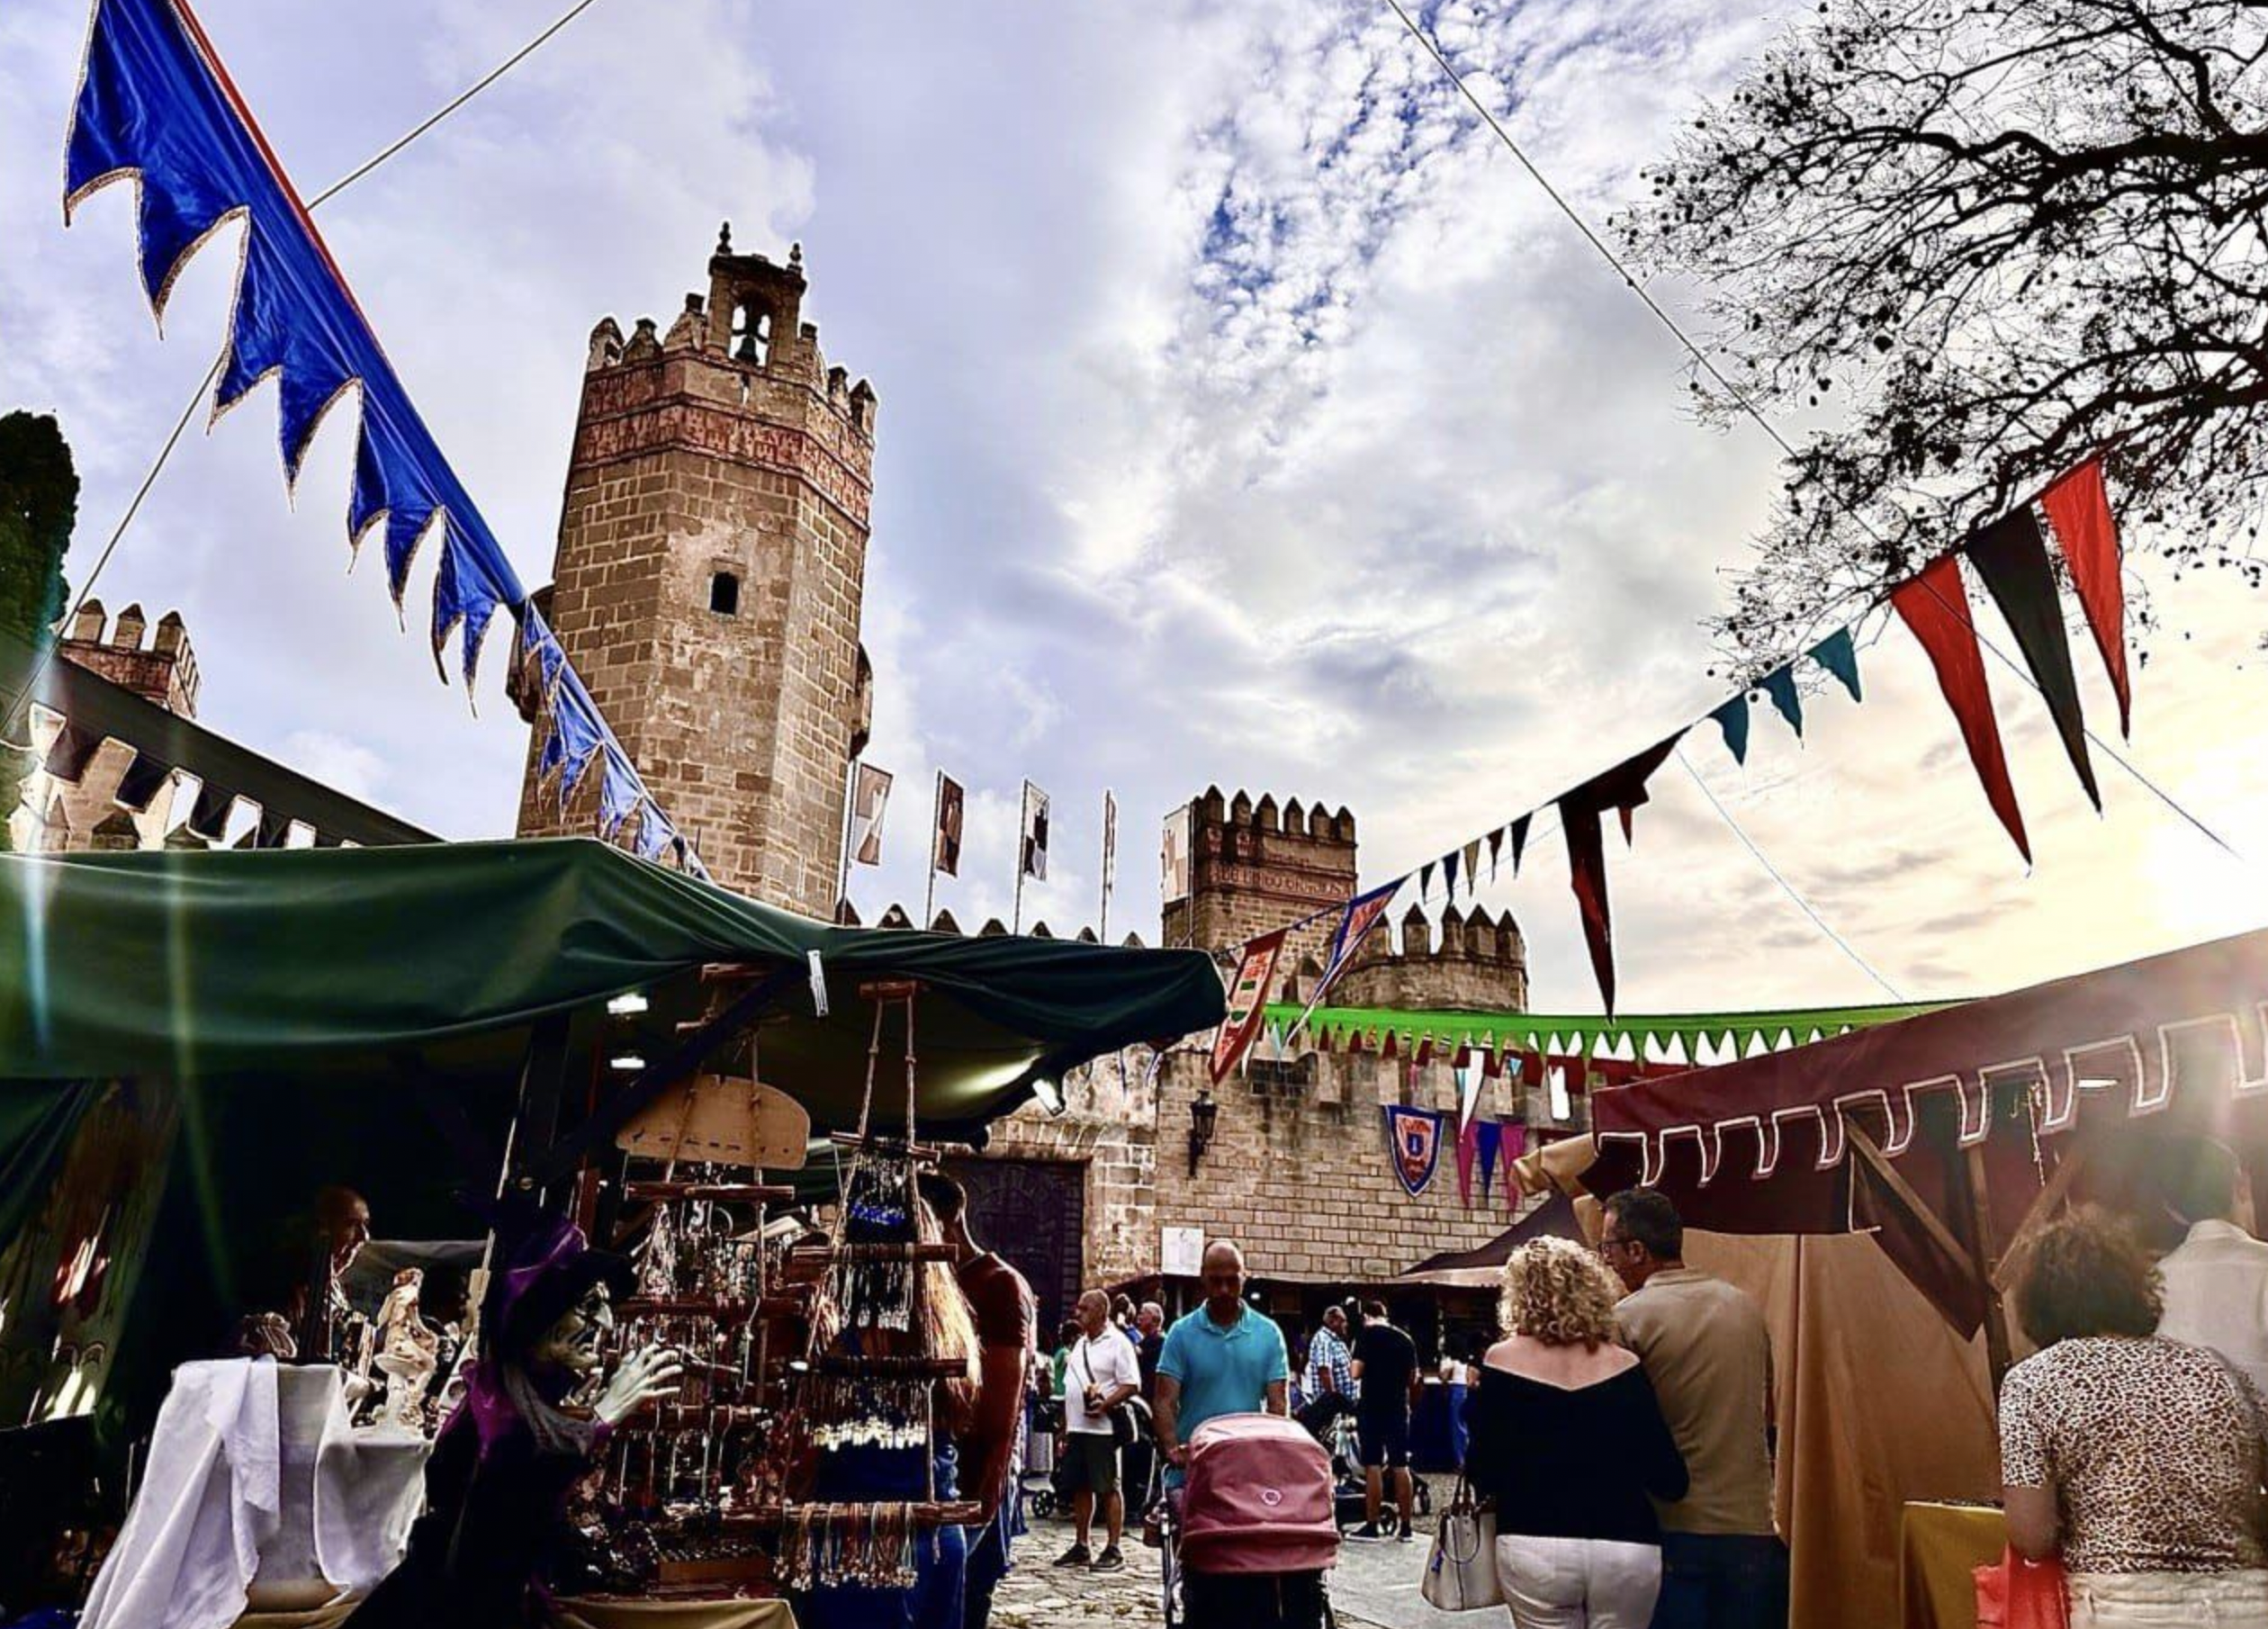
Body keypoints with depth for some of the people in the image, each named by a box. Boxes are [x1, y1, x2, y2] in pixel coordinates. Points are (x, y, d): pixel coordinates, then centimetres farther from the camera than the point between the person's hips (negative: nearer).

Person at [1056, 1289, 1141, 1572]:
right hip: (1076, 1428, 8)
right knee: (1080, 1488, 13)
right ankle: (1081, 1547, 22)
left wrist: (1105, 1404, -25)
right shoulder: (1081, 1343, 16)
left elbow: (1132, 1385, -14)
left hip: (1102, 1429, -8)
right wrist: (1065, 1432, 18)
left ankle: (1113, 1551, 4)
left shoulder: (1118, 1343, -8)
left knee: (1108, 1488, -2)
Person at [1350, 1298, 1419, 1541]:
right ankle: (1405, 1527, 11)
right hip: (1399, 1407, 5)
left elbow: (1356, 1373, -14)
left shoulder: (1367, 1335, -7)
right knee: (1400, 1466, 8)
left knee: (1373, 1466, -1)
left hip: (1371, 1407, -4)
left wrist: (1351, 1366, 7)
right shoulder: (1406, 1340, 8)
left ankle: (1372, 1526, 1)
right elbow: (1413, 1379, 12)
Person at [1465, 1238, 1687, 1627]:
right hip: (1627, 1548, 2)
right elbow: (1670, 1480, -2)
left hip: (1535, 1547, -1)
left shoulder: (1503, 1361, -4)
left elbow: (1483, 1477, -2)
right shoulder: (1624, 1366, 0)